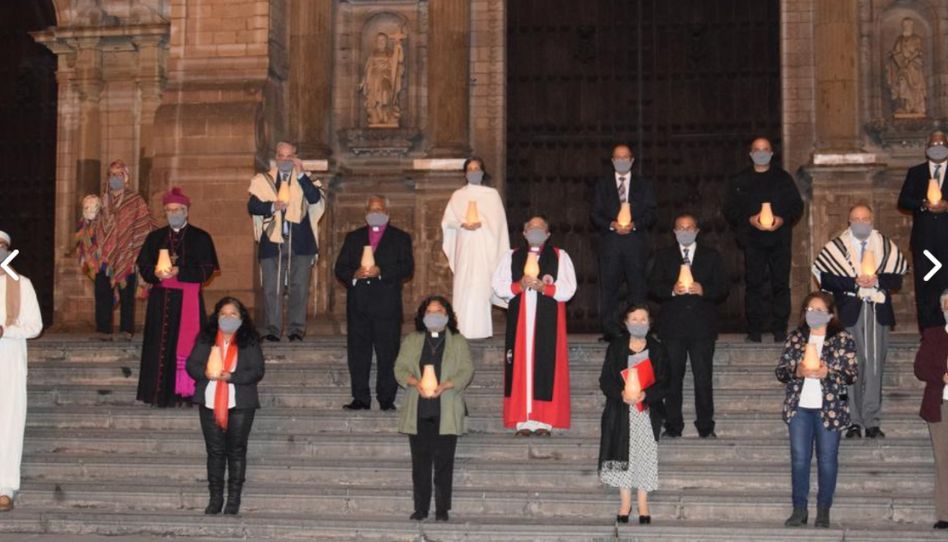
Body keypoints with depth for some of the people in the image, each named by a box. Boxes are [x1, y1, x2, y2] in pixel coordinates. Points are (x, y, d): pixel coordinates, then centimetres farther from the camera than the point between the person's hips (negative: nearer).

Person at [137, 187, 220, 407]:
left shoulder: (201, 238, 3)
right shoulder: (155, 237, 14)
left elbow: (207, 270, -4)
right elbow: (143, 266, 9)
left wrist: (178, 272, -15)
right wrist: (156, 273, -13)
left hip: (188, 299, -3)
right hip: (161, 299, 3)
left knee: (185, 345, -5)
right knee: (159, 346, 0)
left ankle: (184, 393, -2)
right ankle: (161, 394, 4)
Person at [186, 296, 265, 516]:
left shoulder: (249, 341, -1)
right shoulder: (205, 338, 5)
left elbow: (257, 371, -8)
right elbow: (191, 364, 2)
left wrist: (231, 377, -21)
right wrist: (205, 373, -19)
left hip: (240, 404, -2)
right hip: (210, 403, 2)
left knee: (236, 451, 4)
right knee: (214, 451, 7)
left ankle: (234, 500, 11)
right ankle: (215, 498, 15)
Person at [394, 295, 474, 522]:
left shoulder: (458, 342, 9)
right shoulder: (411, 340, 14)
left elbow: (466, 371, 0)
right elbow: (400, 368, 5)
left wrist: (445, 385, -17)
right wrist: (415, 382, -15)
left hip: (446, 412, -1)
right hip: (419, 411, 2)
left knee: (444, 461, -2)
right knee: (420, 461, 3)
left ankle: (442, 509, 4)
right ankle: (420, 508, 8)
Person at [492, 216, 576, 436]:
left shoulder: (559, 257, 9)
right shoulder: (512, 257, 15)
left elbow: (568, 290, 0)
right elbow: (498, 286, 6)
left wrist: (544, 287, -14)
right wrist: (519, 286, -10)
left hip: (548, 321, -1)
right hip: (519, 320, 2)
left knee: (546, 366, -6)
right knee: (521, 366, -4)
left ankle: (543, 421, -5)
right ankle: (523, 421, -3)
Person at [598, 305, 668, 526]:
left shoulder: (657, 349, 6)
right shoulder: (616, 348, 6)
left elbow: (664, 383, 1)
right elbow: (605, 380, 1)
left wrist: (645, 394, -17)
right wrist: (621, 393, -18)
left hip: (647, 410, 0)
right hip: (621, 411, 0)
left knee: (645, 454, -2)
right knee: (622, 454, -1)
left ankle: (643, 503, 5)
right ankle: (625, 501, 8)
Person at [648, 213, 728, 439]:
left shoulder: (711, 256, 13)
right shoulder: (664, 256, 13)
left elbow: (722, 289, 7)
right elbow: (653, 287, 6)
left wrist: (703, 290, -11)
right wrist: (672, 290, -13)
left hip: (702, 325, 0)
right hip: (672, 325, 0)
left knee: (703, 377, -2)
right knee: (672, 377, -1)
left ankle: (706, 427, 4)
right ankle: (673, 427, 4)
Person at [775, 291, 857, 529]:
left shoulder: (843, 339, 0)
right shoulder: (795, 337, 8)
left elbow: (853, 374, -4)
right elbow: (780, 370, 5)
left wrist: (828, 372, -20)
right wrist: (796, 370, -16)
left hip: (829, 408, -2)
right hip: (799, 407, 2)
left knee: (827, 459, 3)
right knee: (799, 458, 3)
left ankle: (823, 510, 12)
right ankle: (799, 509, 10)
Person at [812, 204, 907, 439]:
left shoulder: (886, 246, 9)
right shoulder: (836, 247, 3)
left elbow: (897, 277, 5)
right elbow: (825, 277, -5)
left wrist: (877, 280, -12)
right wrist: (854, 282, -13)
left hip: (878, 311, 1)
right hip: (849, 311, -1)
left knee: (875, 365, 0)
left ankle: (871, 421, 5)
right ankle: (853, 422, 5)